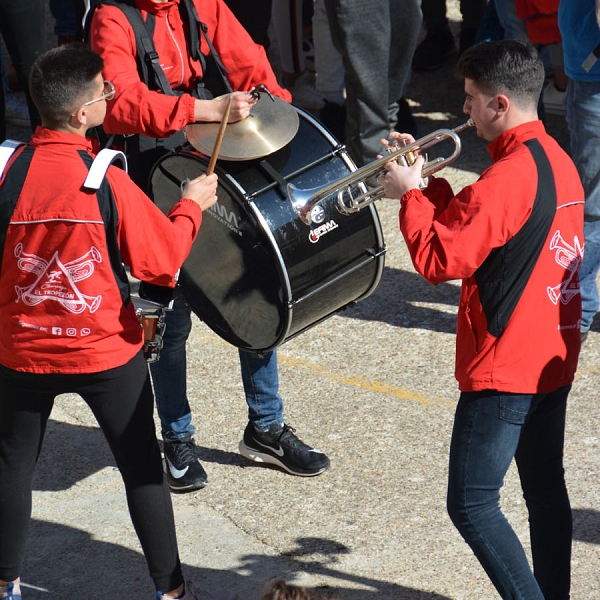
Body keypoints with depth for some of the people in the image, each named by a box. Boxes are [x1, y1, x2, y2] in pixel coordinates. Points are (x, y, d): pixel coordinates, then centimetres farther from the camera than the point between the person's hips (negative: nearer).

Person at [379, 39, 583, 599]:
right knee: (545, 492, 17)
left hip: (504, 367, -10)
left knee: (471, 504, -3)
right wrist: (429, 183, 6)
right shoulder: (558, 162, 8)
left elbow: (441, 260, -21)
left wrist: (410, 194, -9)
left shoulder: (507, 177, -22)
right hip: (554, 357, 10)